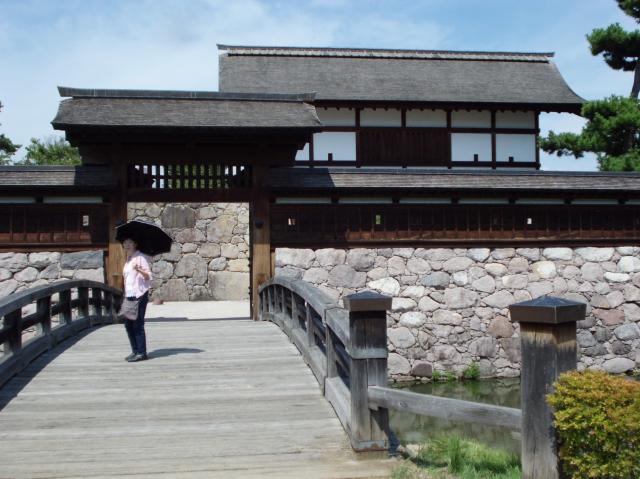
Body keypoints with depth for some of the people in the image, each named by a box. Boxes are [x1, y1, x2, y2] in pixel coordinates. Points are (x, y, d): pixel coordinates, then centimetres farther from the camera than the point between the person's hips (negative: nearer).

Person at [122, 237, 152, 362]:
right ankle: (135, 351, 17)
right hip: (129, 295, 9)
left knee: (138, 324, -8)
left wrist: (139, 270, -31)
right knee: (128, 324, 8)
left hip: (140, 295, -9)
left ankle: (141, 353, -4)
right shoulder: (128, 259, 19)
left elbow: (148, 276, -13)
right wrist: (125, 295, 19)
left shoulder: (140, 257, -6)